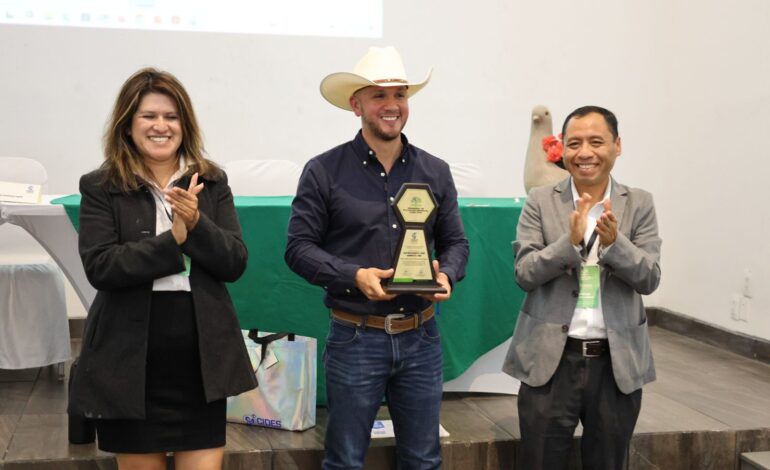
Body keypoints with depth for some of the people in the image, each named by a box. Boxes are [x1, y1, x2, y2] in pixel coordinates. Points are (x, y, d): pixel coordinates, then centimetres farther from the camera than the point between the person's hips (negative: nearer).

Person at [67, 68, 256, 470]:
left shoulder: (212, 182, 6)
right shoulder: (100, 188, -1)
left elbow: (235, 263, 0)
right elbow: (100, 267, -13)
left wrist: (197, 223, -17)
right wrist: (174, 238, -19)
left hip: (201, 358, 2)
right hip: (131, 362, -1)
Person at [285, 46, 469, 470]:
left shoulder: (435, 172, 7)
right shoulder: (324, 172, -4)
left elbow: (455, 242, 12)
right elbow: (299, 247, -5)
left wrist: (446, 274, -10)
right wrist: (355, 276, -19)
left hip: (421, 338, 3)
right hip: (355, 337, -3)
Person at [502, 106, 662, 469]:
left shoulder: (639, 204, 2)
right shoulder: (541, 201, 0)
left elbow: (649, 278, -5)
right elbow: (524, 274, -7)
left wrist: (613, 242, -23)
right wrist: (571, 240, -22)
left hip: (617, 364, 1)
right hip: (550, 361, -1)